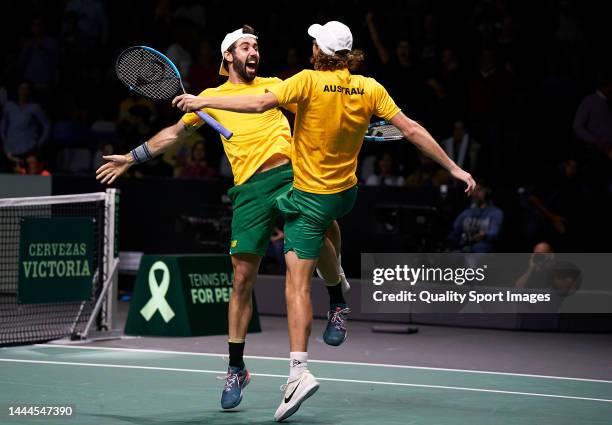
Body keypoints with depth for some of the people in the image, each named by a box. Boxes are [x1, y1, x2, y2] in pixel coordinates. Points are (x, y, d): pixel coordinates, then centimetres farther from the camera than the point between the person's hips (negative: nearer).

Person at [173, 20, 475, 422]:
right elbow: (411, 128, -4)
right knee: (325, 226, 42)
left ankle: (299, 370, -20)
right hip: (347, 193, 6)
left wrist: (202, 101, -18)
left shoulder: (310, 81, -17)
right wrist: (454, 167, 2)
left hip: (310, 196, -6)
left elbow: (259, 104, -26)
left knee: (297, 284, -9)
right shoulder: (370, 88, -4)